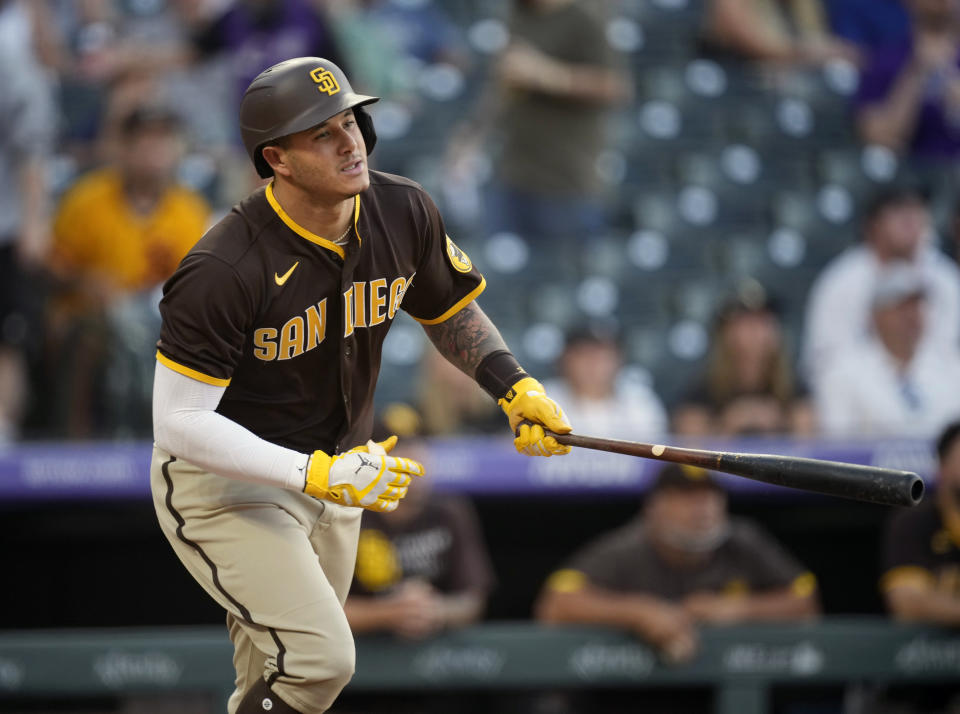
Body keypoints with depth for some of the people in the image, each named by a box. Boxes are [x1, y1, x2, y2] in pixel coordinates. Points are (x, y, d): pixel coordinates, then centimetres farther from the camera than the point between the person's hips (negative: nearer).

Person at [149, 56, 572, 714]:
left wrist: (516, 389, -5)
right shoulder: (224, 270, -30)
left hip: (336, 471, 7)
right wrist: (317, 475, -33)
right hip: (223, 482, -7)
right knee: (320, 660, -20)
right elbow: (179, 421, -28)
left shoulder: (403, 213, -10)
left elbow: (451, 310, 11)